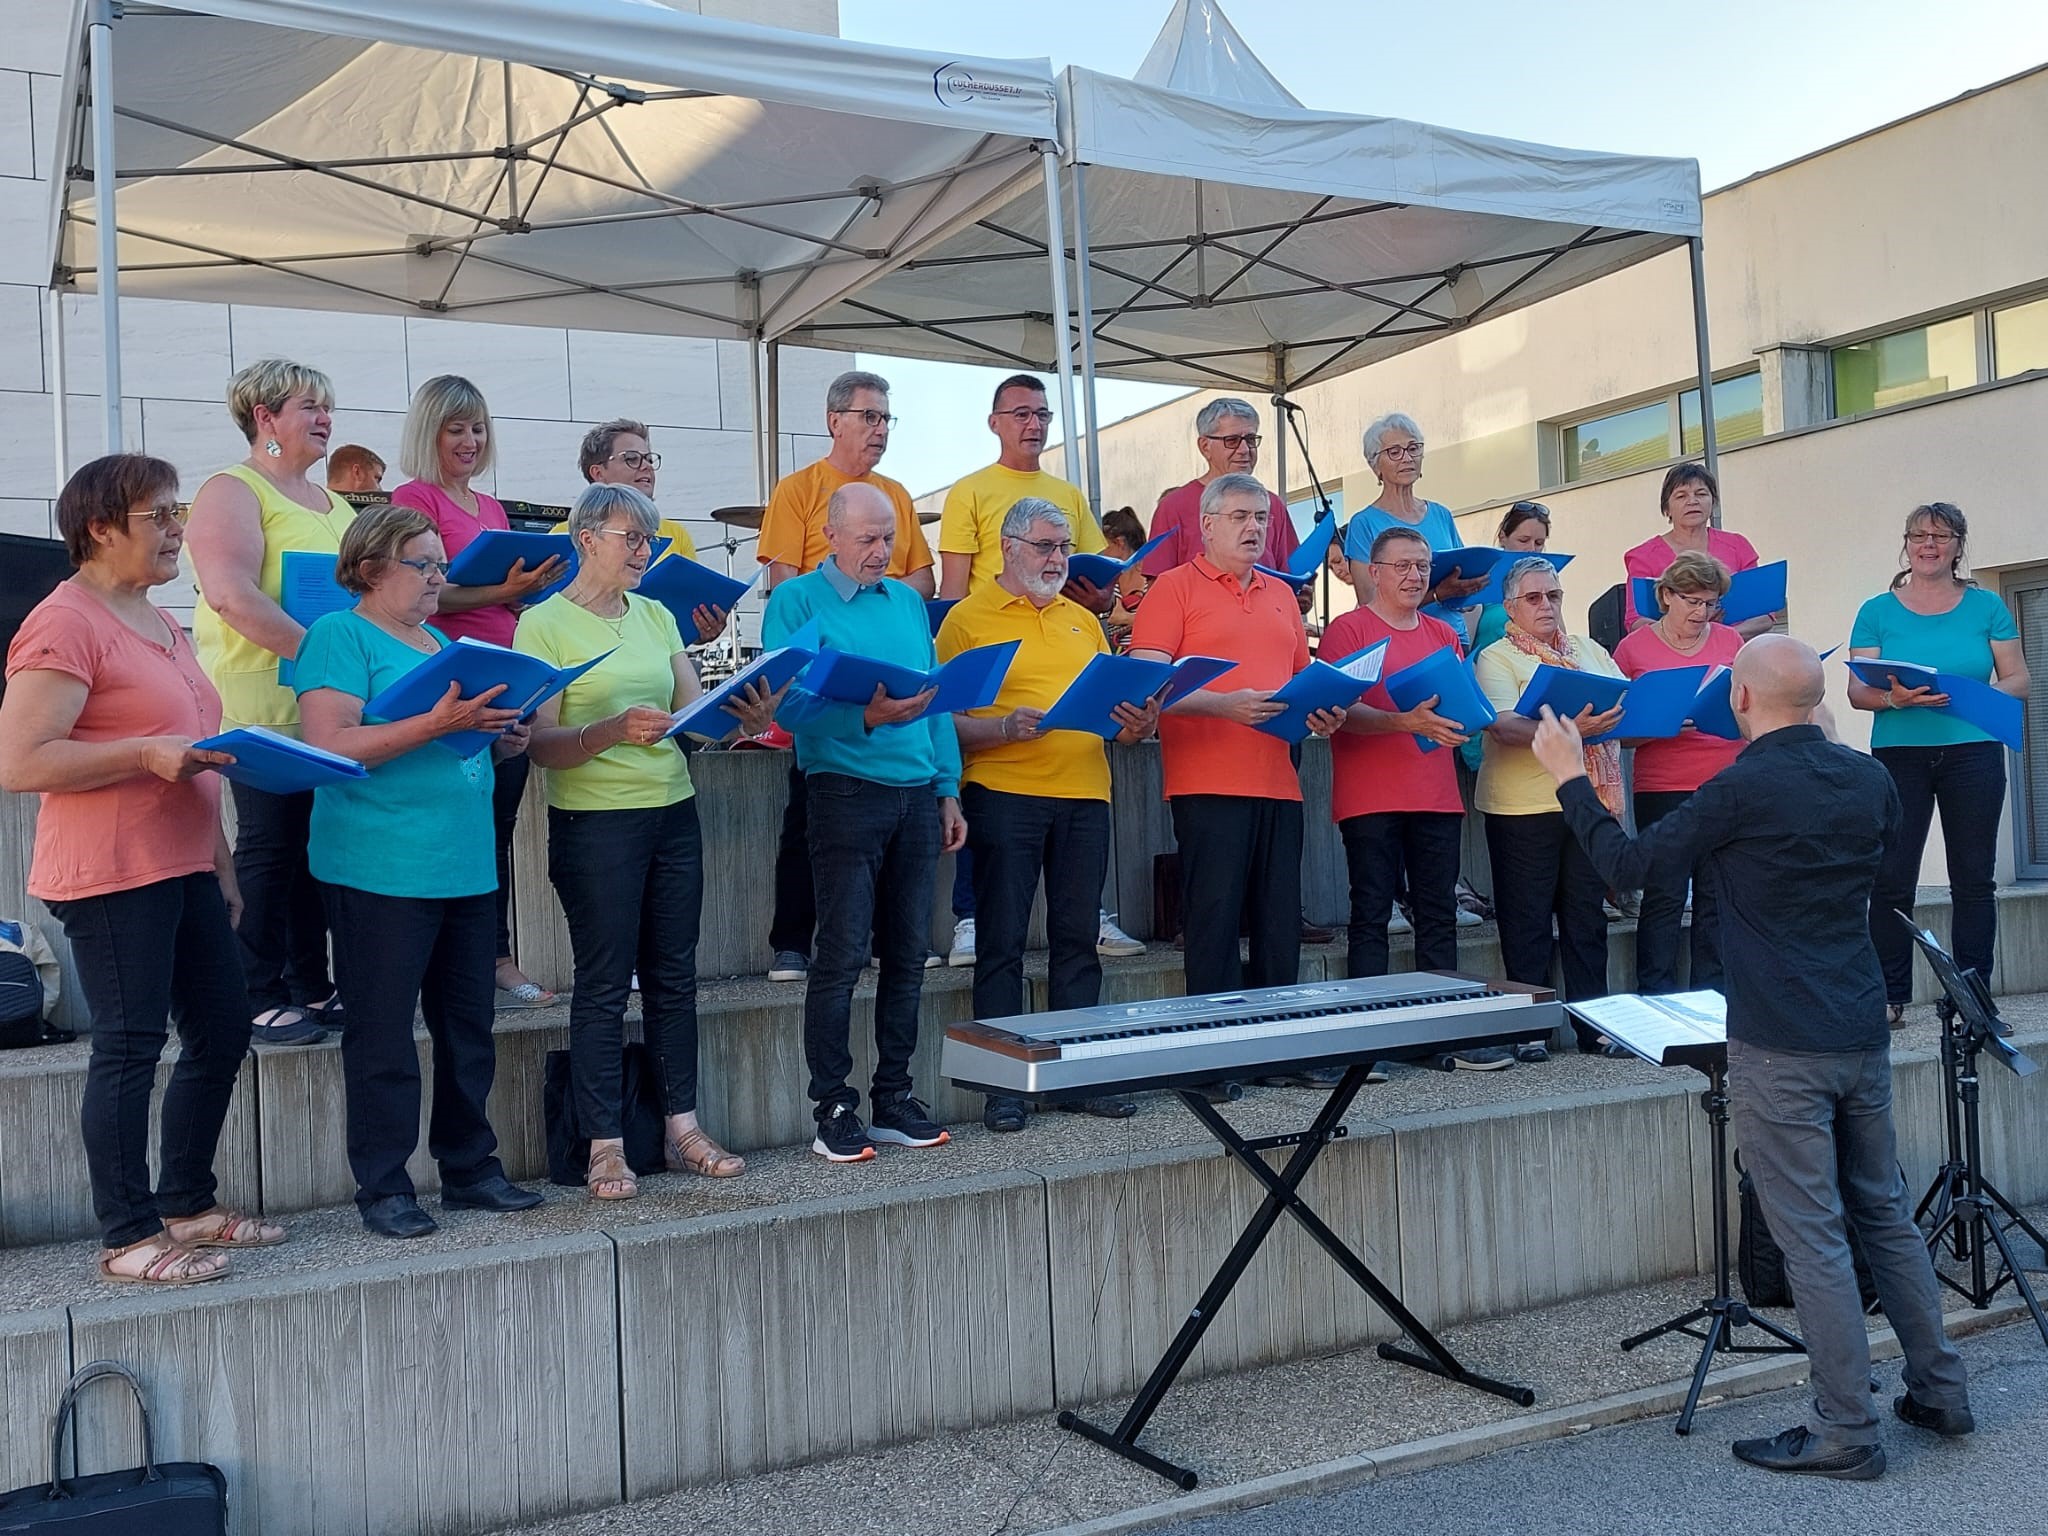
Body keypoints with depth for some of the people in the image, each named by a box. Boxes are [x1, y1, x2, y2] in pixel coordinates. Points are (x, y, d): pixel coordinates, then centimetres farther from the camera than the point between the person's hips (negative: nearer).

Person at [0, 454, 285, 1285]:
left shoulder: (162, 624, 17)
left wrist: (223, 864, 24)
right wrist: (148, 754, -24)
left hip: (185, 869, 9)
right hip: (112, 878, -9)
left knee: (223, 1030, 13)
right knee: (130, 1046, -3)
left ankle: (187, 1204, 27)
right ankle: (128, 1238, 9)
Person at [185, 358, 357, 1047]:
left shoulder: (333, 502, 20)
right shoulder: (232, 491, -5)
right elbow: (232, 596, -19)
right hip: (265, 704, -7)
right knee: (268, 847, -3)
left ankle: (311, 987, 20)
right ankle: (259, 998, 5)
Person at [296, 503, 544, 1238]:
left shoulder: (441, 642, 18)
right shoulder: (340, 636, -5)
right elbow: (332, 747, -18)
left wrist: (501, 734, 3)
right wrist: (439, 722, -24)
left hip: (465, 866, 8)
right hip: (381, 869, -8)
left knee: (467, 1026, 12)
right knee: (383, 1032, 1)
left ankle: (470, 1166, 24)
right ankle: (383, 1186, 11)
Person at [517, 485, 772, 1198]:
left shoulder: (656, 616, 12)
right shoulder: (543, 623, -5)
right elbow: (540, 742, -12)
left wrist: (743, 716, -13)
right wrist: (614, 729, -29)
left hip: (672, 811, 5)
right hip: (594, 817, -5)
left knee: (674, 976, 9)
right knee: (604, 983, -1)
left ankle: (682, 1127, 17)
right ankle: (605, 1146, 7)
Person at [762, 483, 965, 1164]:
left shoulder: (909, 601, 16)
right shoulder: (796, 601, -2)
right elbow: (789, 703, -12)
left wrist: (948, 789, 12)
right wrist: (865, 718, -26)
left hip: (917, 795, 6)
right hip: (846, 793, -5)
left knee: (908, 953, 8)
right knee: (842, 955, -5)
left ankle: (893, 1095, 18)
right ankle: (833, 1108, 5)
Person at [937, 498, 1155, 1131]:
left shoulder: (1082, 620, 19)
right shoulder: (968, 617, 1)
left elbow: (1114, 703, 20)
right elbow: (945, 719, -5)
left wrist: (1135, 723, -1)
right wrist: (1003, 728, -21)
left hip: (1084, 795, 5)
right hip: (1004, 794, -5)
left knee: (1077, 938, 8)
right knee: (1002, 942, 0)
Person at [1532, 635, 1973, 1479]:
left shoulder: (1741, 790, -16)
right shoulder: (1868, 778, 5)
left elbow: (1627, 864, -8)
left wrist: (1569, 777, 4)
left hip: (1780, 1047, -7)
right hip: (1862, 1033, 7)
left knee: (1813, 1236, -1)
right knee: (1885, 1212, 19)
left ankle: (1845, 1429, 6)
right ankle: (1940, 1391, 29)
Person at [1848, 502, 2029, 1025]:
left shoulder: (1986, 607, 8)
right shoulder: (1878, 612, 6)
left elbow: (2019, 680, 7)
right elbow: (1857, 691, 1)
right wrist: (1895, 698, -19)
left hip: (1973, 754, 1)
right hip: (1899, 754, -1)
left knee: (1974, 878, 3)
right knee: (1892, 879, -4)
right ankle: (1889, 996, 3)